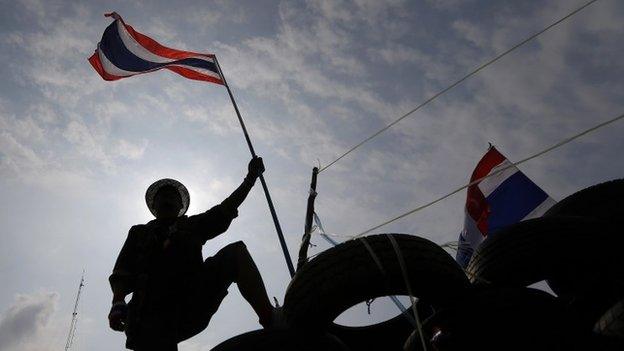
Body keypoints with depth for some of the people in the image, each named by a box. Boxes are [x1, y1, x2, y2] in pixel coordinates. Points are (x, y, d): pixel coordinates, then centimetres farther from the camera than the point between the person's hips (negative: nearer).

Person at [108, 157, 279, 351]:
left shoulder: (192, 225, 29)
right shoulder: (139, 233, 26)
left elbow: (225, 209, 21)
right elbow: (122, 273, 14)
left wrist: (250, 178, 16)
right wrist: (118, 304, -5)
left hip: (194, 305, 2)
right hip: (153, 312, -1)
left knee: (235, 252, -12)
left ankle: (269, 318, -27)